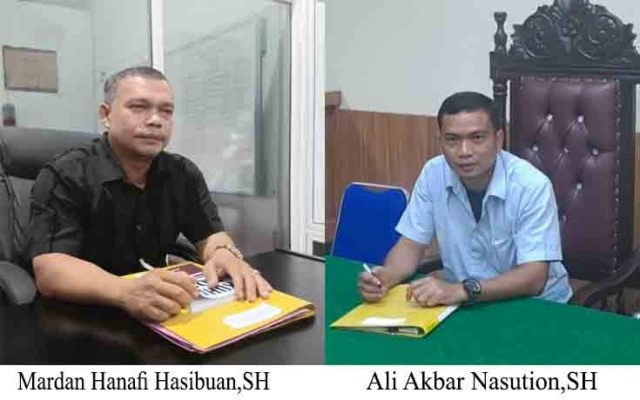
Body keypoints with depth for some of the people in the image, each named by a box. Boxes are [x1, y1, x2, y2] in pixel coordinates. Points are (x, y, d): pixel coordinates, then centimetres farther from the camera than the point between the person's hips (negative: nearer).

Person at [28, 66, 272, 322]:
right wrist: (126, 292, -40)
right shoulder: (65, 176, -12)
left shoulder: (183, 174, 4)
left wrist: (225, 255, -22)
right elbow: (49, 271, -22)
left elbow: (210, 235, 3)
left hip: (157, 316, 6)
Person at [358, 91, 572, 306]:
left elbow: (534, 278, -25)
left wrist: (463, 290, -39)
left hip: (532, 304, -2)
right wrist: (386, 276, -24)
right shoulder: (433, 174, -9)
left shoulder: (532, 186, -21)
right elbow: (411, 244, -3)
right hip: (462, 300, 3)